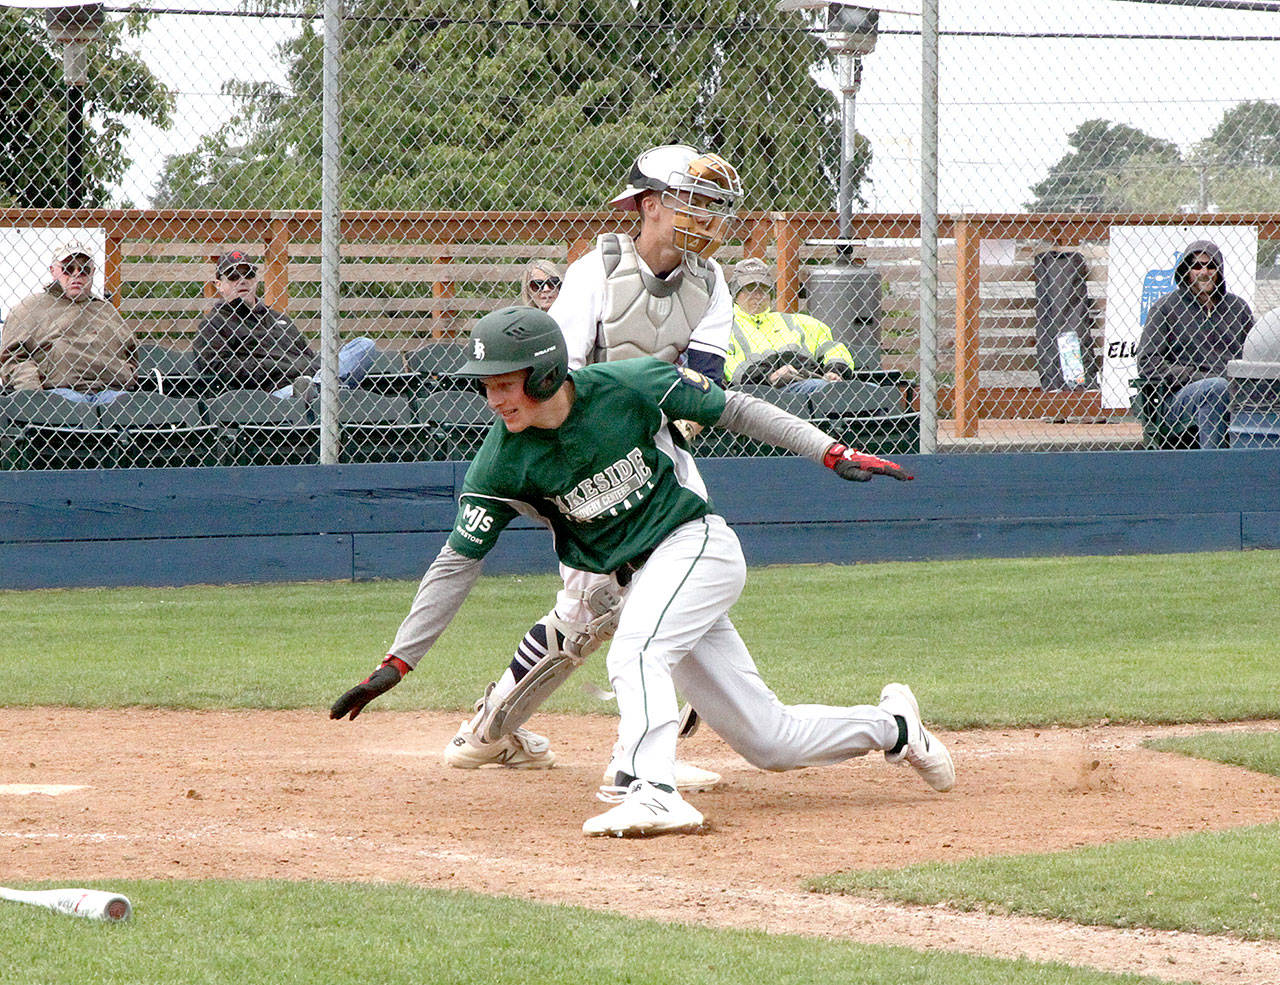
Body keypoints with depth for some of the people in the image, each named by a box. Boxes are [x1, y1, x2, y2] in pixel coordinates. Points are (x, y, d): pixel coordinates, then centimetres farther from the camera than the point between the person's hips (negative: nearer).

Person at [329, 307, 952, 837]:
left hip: (698, 544, -4)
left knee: (634, 655, -33)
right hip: (637, 581, 4)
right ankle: (891, 726, 28)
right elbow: (457, 564, -6)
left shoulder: (631, 386, -17)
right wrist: (397, 664, -11)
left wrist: (832, 453, -8)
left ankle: (651, 792, -43)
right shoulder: (503, 462, -10)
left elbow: (734, 411, -4)